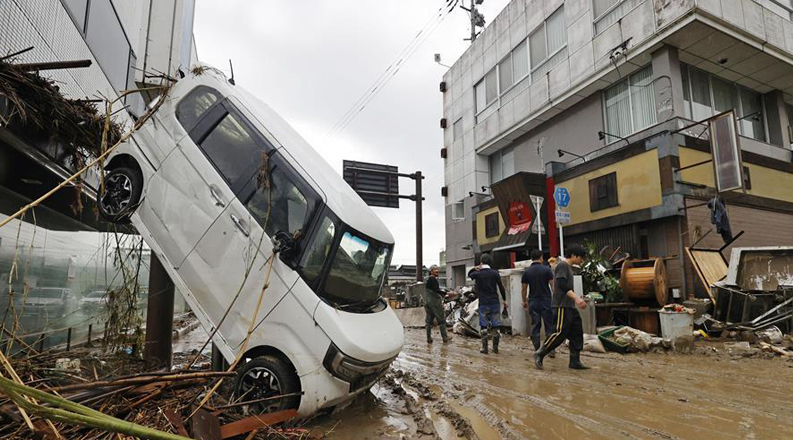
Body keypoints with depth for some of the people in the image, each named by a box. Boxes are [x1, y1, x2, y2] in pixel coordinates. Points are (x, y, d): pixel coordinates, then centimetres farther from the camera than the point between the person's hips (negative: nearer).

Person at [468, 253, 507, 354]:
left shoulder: (477, 274, -4)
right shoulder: (495, 273, -2)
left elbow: (469, 274, 19)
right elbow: (501, 287, 1)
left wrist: (475, 269, 2)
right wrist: (504, 300, 11)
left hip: (483, 303, -1)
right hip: (495, 302, 1)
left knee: (484, 326, 6)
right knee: (495, 326, 9)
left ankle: (484, 348, 9)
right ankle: (495, 348, 14)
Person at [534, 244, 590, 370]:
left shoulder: (568, 267, 21)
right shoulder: (562, 265, -10)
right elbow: (562, 284, -22)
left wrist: (578, 299, 25)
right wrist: (576, 297, -28)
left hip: (570, 306, 10)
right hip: (562, 305, -10)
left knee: (577, 333, 7)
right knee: (561, 333, -11)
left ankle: (575, 361, 12)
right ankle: (539, 354, -1)